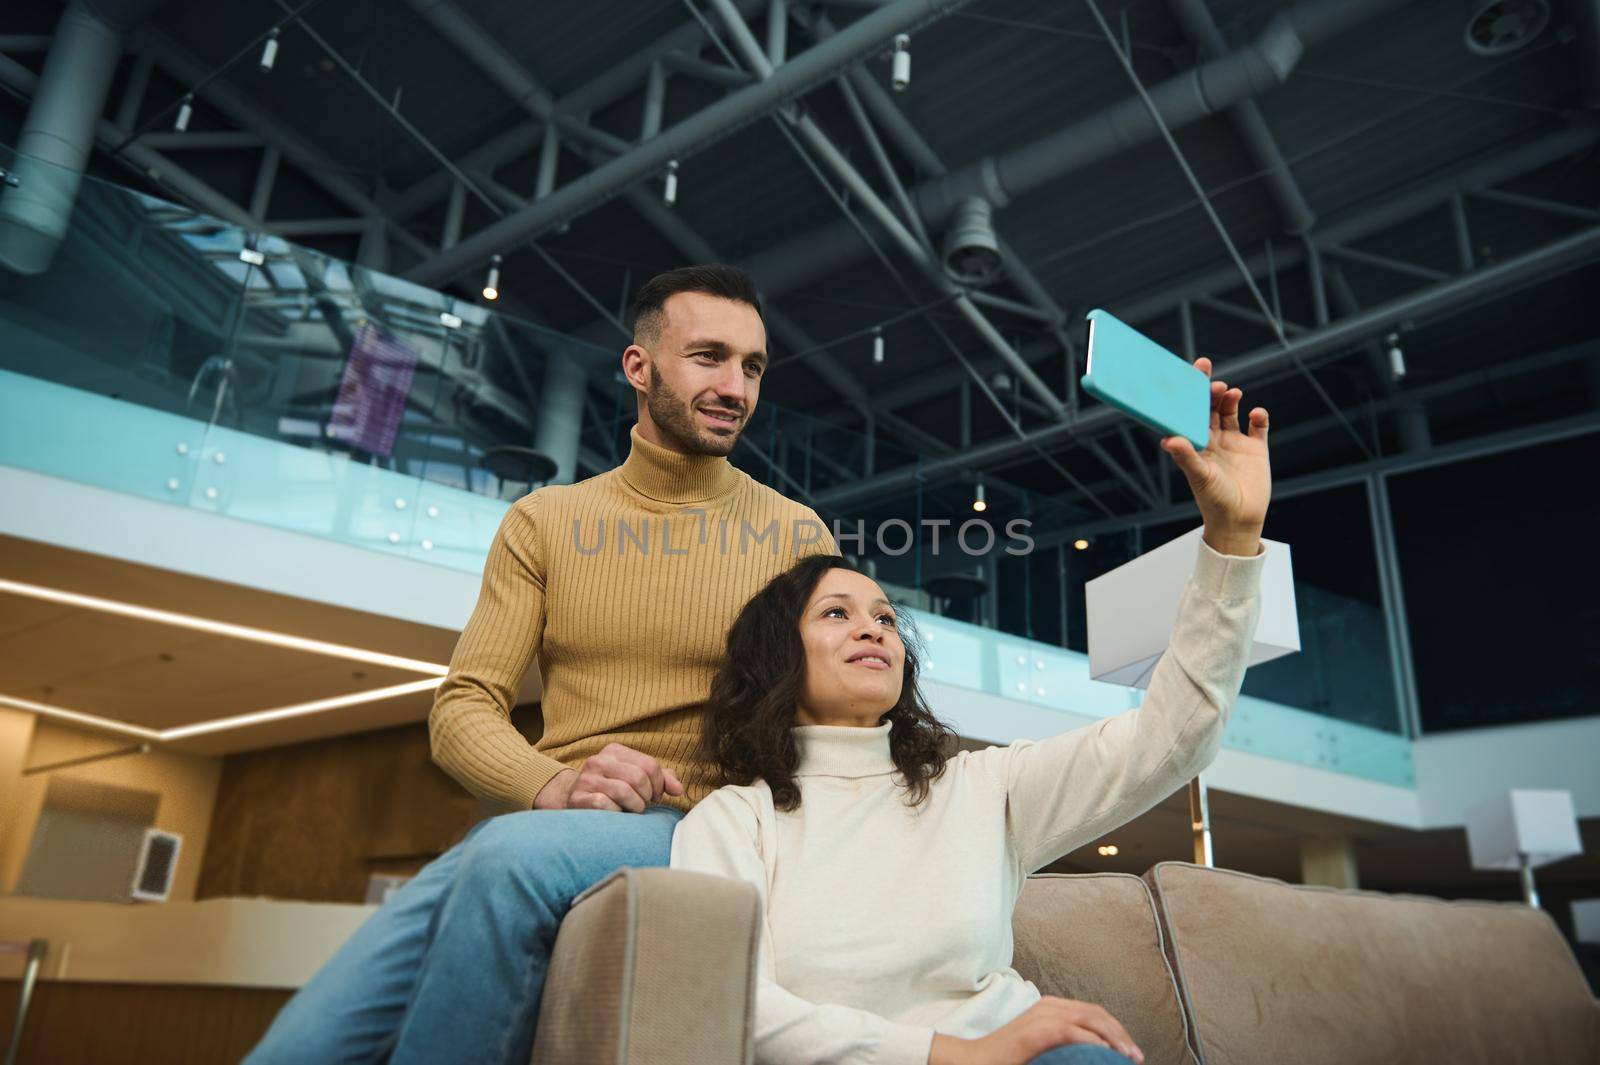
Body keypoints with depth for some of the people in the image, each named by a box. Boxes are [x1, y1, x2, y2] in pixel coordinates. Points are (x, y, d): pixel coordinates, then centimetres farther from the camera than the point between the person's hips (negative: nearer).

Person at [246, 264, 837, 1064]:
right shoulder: (543, 520, 11)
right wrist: (549, 785, -15)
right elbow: (463, 706, 6)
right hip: (534, 819, 2)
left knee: (516, 854, -34)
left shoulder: (797, 538, 7)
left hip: (697, 831, -1)